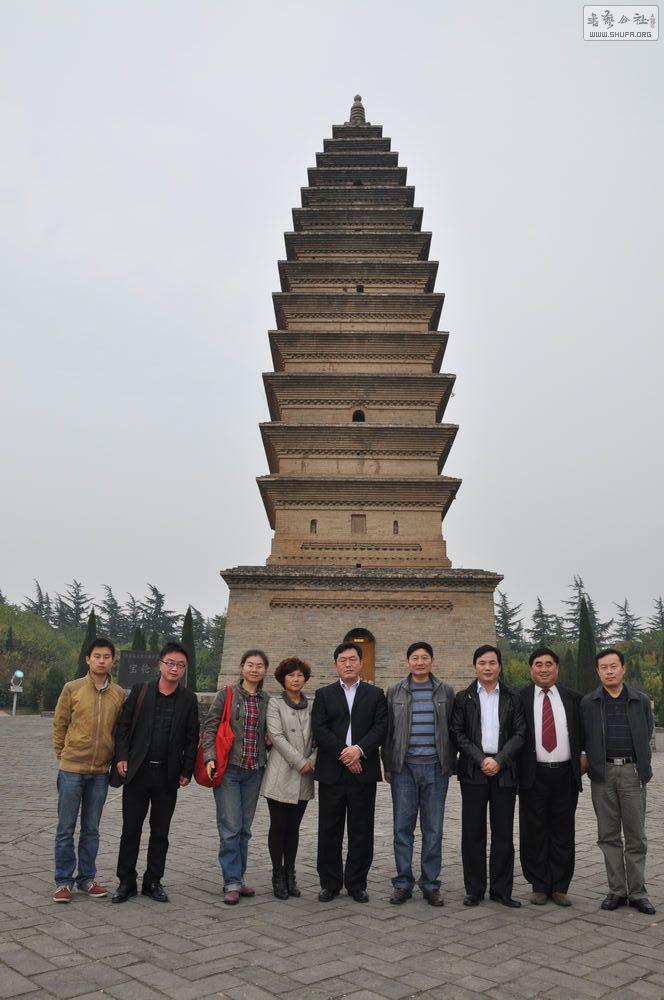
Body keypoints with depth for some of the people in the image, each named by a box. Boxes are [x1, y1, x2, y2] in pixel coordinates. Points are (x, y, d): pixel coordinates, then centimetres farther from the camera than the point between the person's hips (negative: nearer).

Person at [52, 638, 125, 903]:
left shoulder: (119, 694, 2)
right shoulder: (72, 689, -4)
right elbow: (59, 725, 3)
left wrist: (116, 759, 7)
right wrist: (63, 755, 4)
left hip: (100, 772, 2)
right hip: (72, 769, -2)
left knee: (91, 829, 12)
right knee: (66, 829, 5)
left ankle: (86, 878, 25)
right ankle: (64, 881, 17)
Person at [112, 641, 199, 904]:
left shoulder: (188, 699, 3)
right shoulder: (139, 691, 2)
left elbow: (192, 738, 5)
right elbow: (124, 725, 4)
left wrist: (186, 771, 1)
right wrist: (122, 757, -5)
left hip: (168, 775, 1)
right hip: (137, 771, 0)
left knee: (160, 832, 10)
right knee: (131, 829, 6)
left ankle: (153, 882, 23)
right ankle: (126, 882, 20)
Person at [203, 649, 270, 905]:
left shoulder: (266, 701, 9)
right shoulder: (226, 694, -2)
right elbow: (210, 728, -4)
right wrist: (210, 757, -14)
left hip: (254, 771, 4)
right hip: (228, 768, -4)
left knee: (245, 828, 10)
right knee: (230, 827, -5)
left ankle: (237, 879, 20)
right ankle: (232, 883, 4)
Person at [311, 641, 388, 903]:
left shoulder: (375, 694, 9)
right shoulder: (324, 694, 8)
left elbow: (381, 727, -2)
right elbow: (319, 729, -3)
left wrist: (359, 749, -16)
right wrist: (342, 753, -13)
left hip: (363, 771, 0)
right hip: (331, 772, 0)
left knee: (361, 832, 6)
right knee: (329, 831, 6)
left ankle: (357, 883, 19)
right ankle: (330, 883, 19)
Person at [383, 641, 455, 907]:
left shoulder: (446, 691, 5)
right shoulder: (395, 692, 5)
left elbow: (452, 729, 7)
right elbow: (387, 731, 7)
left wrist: (450, 763, 3)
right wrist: (388, 766, 4)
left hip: (435, 768, 0)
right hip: (404, 768, 0)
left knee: (433, 829, 6)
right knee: (402, 827, 4)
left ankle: (430, 884, 18)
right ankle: (403, 883, 16)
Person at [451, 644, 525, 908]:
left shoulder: (512, 699, 8)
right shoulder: (463, 698, 6)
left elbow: (520, 734, 1)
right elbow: (457, 733, 0)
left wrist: (499, 760, -10)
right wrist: (481, 760, -10)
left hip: (504, 771, 1)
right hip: (473, 771, -1)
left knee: (503, 834, 5)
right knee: (472, 833, 3)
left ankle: (501, 890, 16)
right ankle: (474, 889, 14)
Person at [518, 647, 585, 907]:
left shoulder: (573, 698, 6)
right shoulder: (519, 698, -1)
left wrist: (587, 756, 5)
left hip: (565, 775, 2)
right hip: (533, 775, -1)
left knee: (563, 834, 9)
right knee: (534, 834, 6)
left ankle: (560, 887, 20)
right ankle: (539, 886, 19)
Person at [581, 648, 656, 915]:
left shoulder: (641, 701, 4)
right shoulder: (588, 703, 3)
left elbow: (646, 735, 11)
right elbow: (582, 739, 10)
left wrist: (641, 765, 9)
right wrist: (594, 761, 3)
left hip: (632, 772, 0)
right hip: (602, 773, 0)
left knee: (636, 836, 4)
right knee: (609, 835, 6)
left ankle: (637, 893, 15)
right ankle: (616, 891, 15)